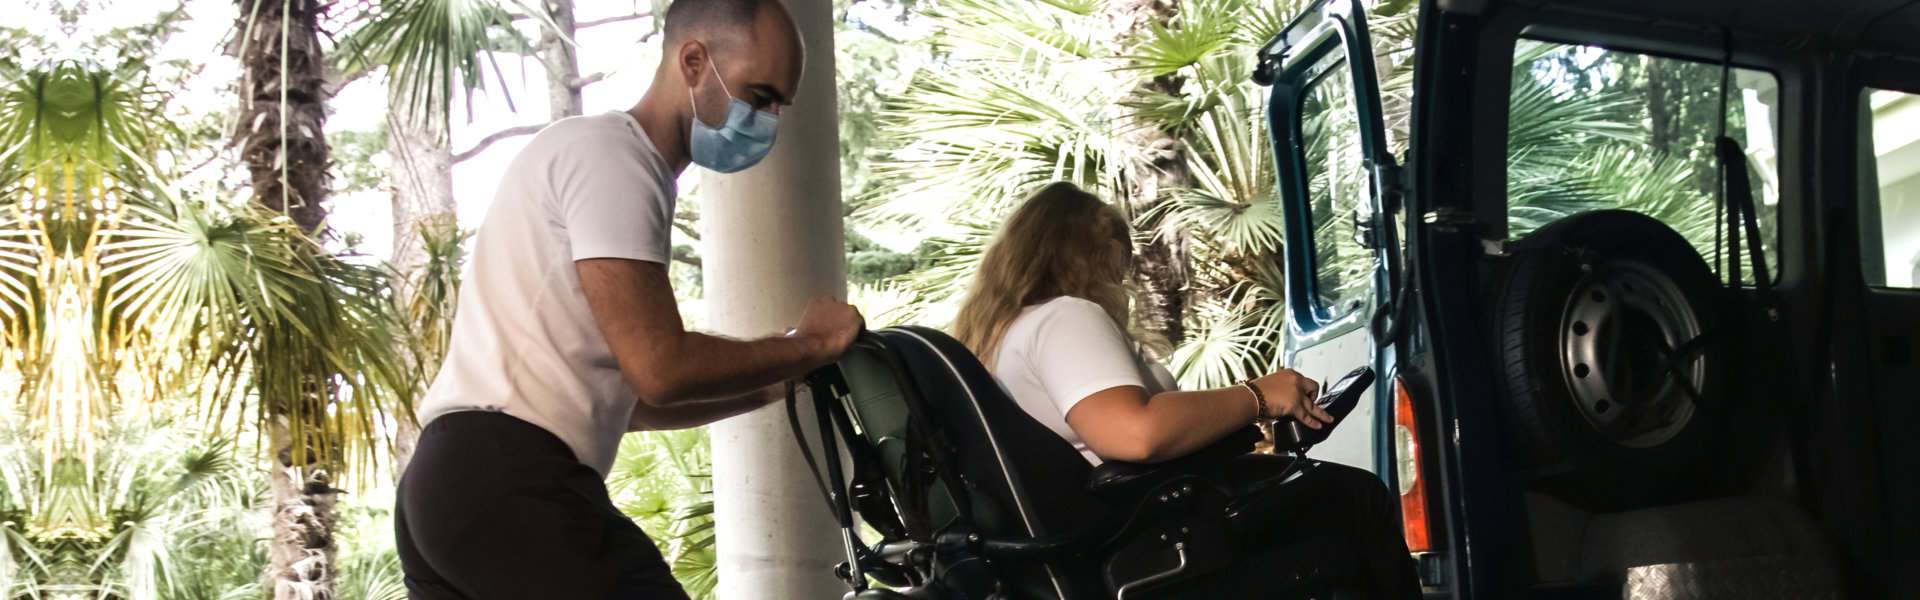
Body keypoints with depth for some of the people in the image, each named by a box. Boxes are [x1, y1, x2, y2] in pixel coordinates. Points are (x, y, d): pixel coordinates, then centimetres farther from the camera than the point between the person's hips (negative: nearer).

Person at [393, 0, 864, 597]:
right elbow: (659, 370, -15)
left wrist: (775, 386, 19)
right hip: (517, 484, -11)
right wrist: (807, 345, -2)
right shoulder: (607, 152, -6)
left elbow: (624, 398, 26)